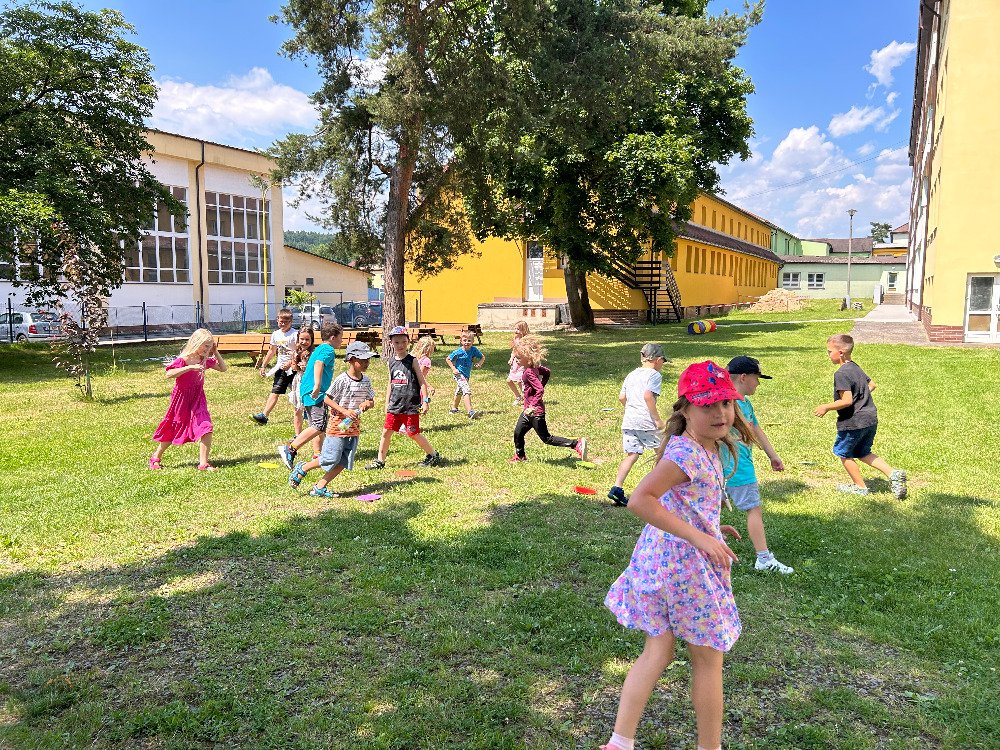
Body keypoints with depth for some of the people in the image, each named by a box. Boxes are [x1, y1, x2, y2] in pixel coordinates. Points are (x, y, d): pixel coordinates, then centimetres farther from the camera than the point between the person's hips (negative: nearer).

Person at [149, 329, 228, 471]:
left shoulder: (205, 360, 2)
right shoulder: (183, 360, -17)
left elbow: (223, 368, 10)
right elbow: (169, 374, -30)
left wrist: (216, 353, -1)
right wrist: (190, 367, -36)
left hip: (198, 400, 5)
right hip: (181, 400, -5)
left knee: (206, 429, -13)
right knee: (173, 431, 10)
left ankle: (203, 463, -6)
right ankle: (155, 458, 34)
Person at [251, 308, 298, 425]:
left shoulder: (295, 334, -10)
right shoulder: (276, 334, 9)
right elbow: (272, 351, 19)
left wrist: (290, 363, -27)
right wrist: (263, 365, 18)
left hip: (292, 368, -5)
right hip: (281, 368, 5)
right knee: (274, 391, -2)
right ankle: (264, 416, -9)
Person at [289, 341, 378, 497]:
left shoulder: (366, 380, 5)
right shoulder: (342, 380, -15)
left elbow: (371, 401, 13)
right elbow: (327, 399, -12)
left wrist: (367, 403, -11)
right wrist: (344, 411, -20)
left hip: (354, 425, 7)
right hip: (338, 424, -7)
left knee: (344, 462, 4)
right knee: (331, 459, -6)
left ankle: (320, 487, 14)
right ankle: (302, 469, 19)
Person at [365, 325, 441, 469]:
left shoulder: (412, 361, -5)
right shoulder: (390, 362, 8)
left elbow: (422, 382, -4)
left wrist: (425, 401, -10)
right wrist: (387, 404, 17)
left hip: (411, 405, -5)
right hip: (395, 405, 5)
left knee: (413, 433, 0)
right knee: (386, 432, 4)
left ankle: (433, 455, 17)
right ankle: (380, 461, 17)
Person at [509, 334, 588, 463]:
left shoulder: (529, 372, -24)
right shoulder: (535, 367, 3)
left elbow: (540, 390, -31)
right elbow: (547, 372, 20)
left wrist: (533, 406, -30)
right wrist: (540, 387, 21)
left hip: (535, 411, -10)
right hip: (529, 409, 10)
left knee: (546, 438, -1)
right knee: (518, 432, 18)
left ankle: (577, 444, -4)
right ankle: (520, 456, 36)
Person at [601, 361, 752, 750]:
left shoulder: (706, 449, 8)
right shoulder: (687, 453, -22)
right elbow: (639, 500, -31)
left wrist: (709, 528, 12)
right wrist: (700, 537, -30)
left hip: (661, 557, 9)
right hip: (686, 562, -9)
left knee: (657, 651, 15)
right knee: (708, 660, 11)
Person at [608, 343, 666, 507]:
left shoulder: (632, 374, 18)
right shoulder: (654, 374, -4)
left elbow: (621, 397, 15)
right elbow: (648, 396, -18)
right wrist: (657, 419, -15)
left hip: (628, 421, 6)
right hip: (646, 422, -6)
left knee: (632, 455, 6)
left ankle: (617, 488, -6)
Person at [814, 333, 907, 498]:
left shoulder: (841, 374, -20)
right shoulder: (856, 367, 10)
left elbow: (847, 401, -24)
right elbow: (872, 385, 22)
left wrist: (826, 407, -14)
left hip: (853, 422, -9)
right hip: (871, 418, 9)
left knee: (843, 453, 12)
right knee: (864, 453, 23)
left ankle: (860, 486, 21)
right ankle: (893, 474, 9)